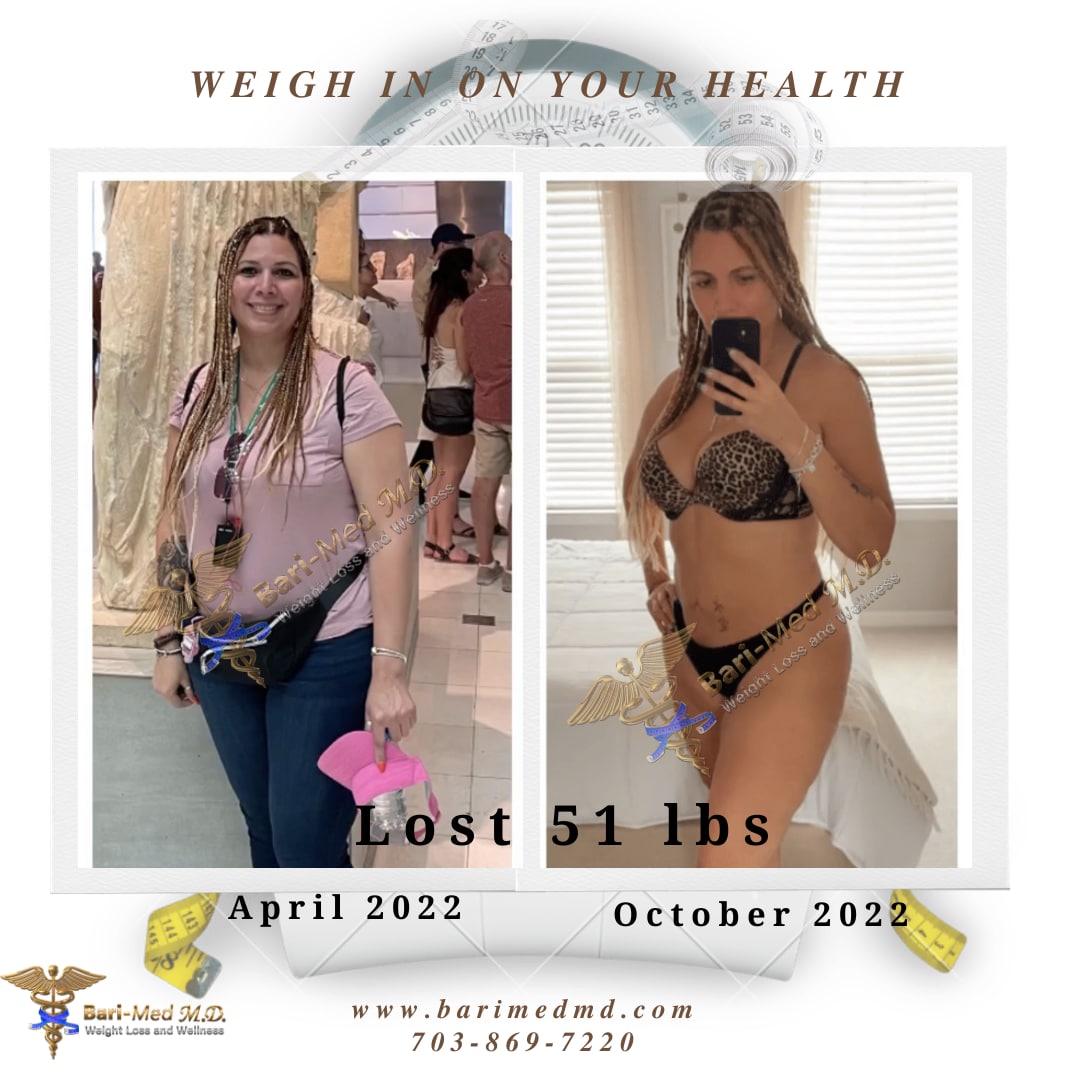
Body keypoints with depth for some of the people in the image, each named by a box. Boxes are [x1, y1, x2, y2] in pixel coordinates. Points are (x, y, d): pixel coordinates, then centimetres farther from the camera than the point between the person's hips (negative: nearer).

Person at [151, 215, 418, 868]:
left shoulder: (346, 388, -13)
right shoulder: (197, 391, 4)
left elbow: (391, 528, -16)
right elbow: (176, 524, 10)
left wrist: (389, 667, -21)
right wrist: (168, 643, 9)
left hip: (328, 651, -5)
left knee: (308, 845, 0)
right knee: (264, 830, 17)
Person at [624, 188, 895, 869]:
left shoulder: (824, 378, -12)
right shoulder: (679, 389, 4)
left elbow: (871, 542, -18)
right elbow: (638, 486, 25)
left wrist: (795, 437, -27)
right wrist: (654, 576, 13)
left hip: (789, 654, -6)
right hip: (695, 655, 6)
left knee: (730, 859, -13)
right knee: (750, 838, 23)